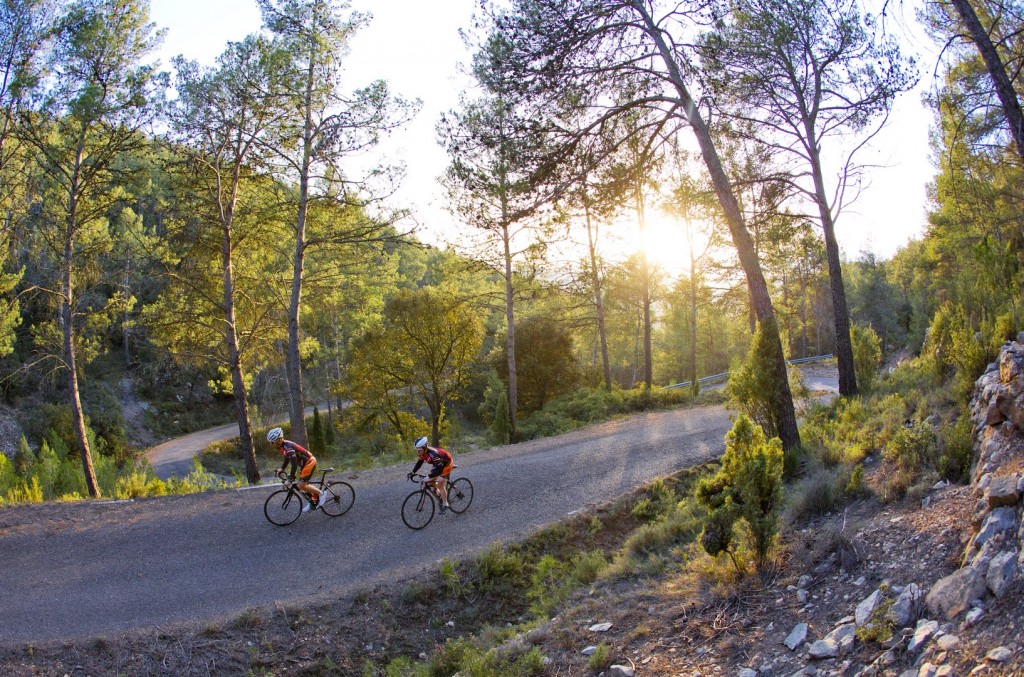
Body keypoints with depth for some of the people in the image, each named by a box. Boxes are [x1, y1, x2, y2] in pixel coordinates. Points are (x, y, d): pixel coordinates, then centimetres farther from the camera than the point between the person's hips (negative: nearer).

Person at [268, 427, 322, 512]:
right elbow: (287, 458, 20)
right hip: (305, 463, 10)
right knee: (303, 484, 13)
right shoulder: (282, 446, 3)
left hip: (309, 462, -10)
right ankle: (312, 501, 25)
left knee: (301, 485, -13)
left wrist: (290, 479, -27)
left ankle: (320, 493, 0)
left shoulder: (288, 447, -26)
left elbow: (294, 464, -29)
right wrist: (282, 469, 13)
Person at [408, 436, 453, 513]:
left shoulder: (433, 454, -39)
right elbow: (419, 463, 1)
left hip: (446, 464, -8)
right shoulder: (423, 453, -15)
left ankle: (445, 505, 0)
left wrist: (429, 477, -49)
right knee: (431, 482, 1)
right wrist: (413, 472, -11)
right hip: (438, 464, 8)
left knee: (440, 484, -13)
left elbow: (439, 470, -43)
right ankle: (440, 495, 24)